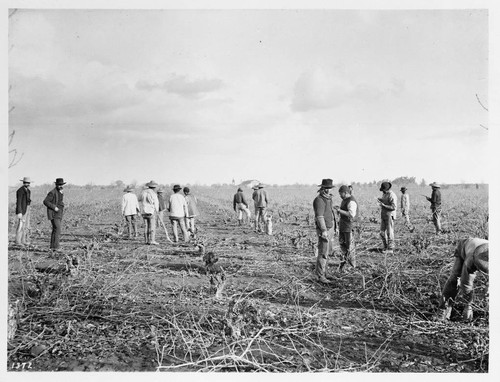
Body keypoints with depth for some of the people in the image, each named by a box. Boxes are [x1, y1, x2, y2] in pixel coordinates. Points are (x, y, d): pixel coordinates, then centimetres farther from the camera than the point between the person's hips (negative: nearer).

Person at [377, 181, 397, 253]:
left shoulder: (392, 195, -17)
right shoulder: (384, 194, 11)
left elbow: (393, 207, -20)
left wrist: (383, 205, -20)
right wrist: (380, 200, 2)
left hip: (389, 216, -9)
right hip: (383, 215, 9)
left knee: (389, 232, -3)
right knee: (382, 232, 9)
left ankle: (390, 249, 3)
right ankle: (386, 247, 20)